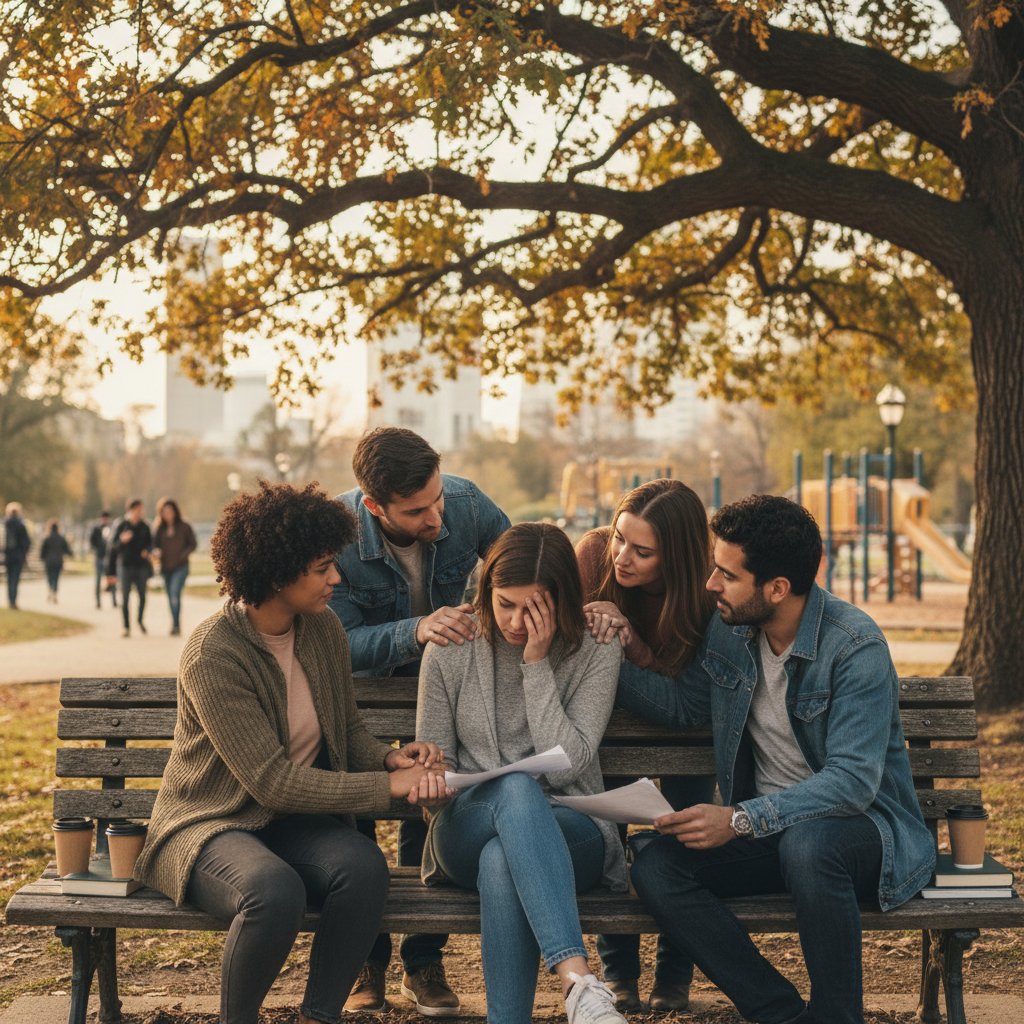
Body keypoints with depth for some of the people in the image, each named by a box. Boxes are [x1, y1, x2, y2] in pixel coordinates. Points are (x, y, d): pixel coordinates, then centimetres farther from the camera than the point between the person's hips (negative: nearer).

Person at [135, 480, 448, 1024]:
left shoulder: (323, 629, 2)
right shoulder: (213, 654, -19)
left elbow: (348, 731, 15)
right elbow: (272, 782, -22)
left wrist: (389, 757, -8)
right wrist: (387, 786, -22)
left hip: (295, 823, 5)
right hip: (212, 825, -5)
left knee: (364, 866, -28)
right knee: (275, 891, -37)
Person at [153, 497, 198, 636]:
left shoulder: (184, 527, 1)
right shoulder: (159, 528, 9)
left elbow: (192, 544, 4)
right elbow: (154, 545, 10)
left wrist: (183, 554, -12)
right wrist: (156, 551, -12)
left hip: (180, 567, -4)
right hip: (166, 567, 4)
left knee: (175, 593, -20)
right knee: (171, 597, 7)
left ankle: (176, 624, -22)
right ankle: (175, 625, 16)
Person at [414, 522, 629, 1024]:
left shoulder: (596, 653, -1)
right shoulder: (450, 651, 3)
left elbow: (566, 766, -13)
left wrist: (537, 665, -15)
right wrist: (431, 786, -16)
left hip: (568, 832, 0)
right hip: (468, 830, 1)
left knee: (501, 862, -39)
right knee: (517, 790, -39)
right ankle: (578, 982, -53)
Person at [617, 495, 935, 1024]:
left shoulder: (855, 646, -19)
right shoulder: (728, 627, 1)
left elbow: (854, 780, -27)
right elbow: (684, 703, 19)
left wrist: (742, 819, -36)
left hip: (864, 826, -6)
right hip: (768, 828, 6)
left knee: (806, 843, -40)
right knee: (655, 866, -20)